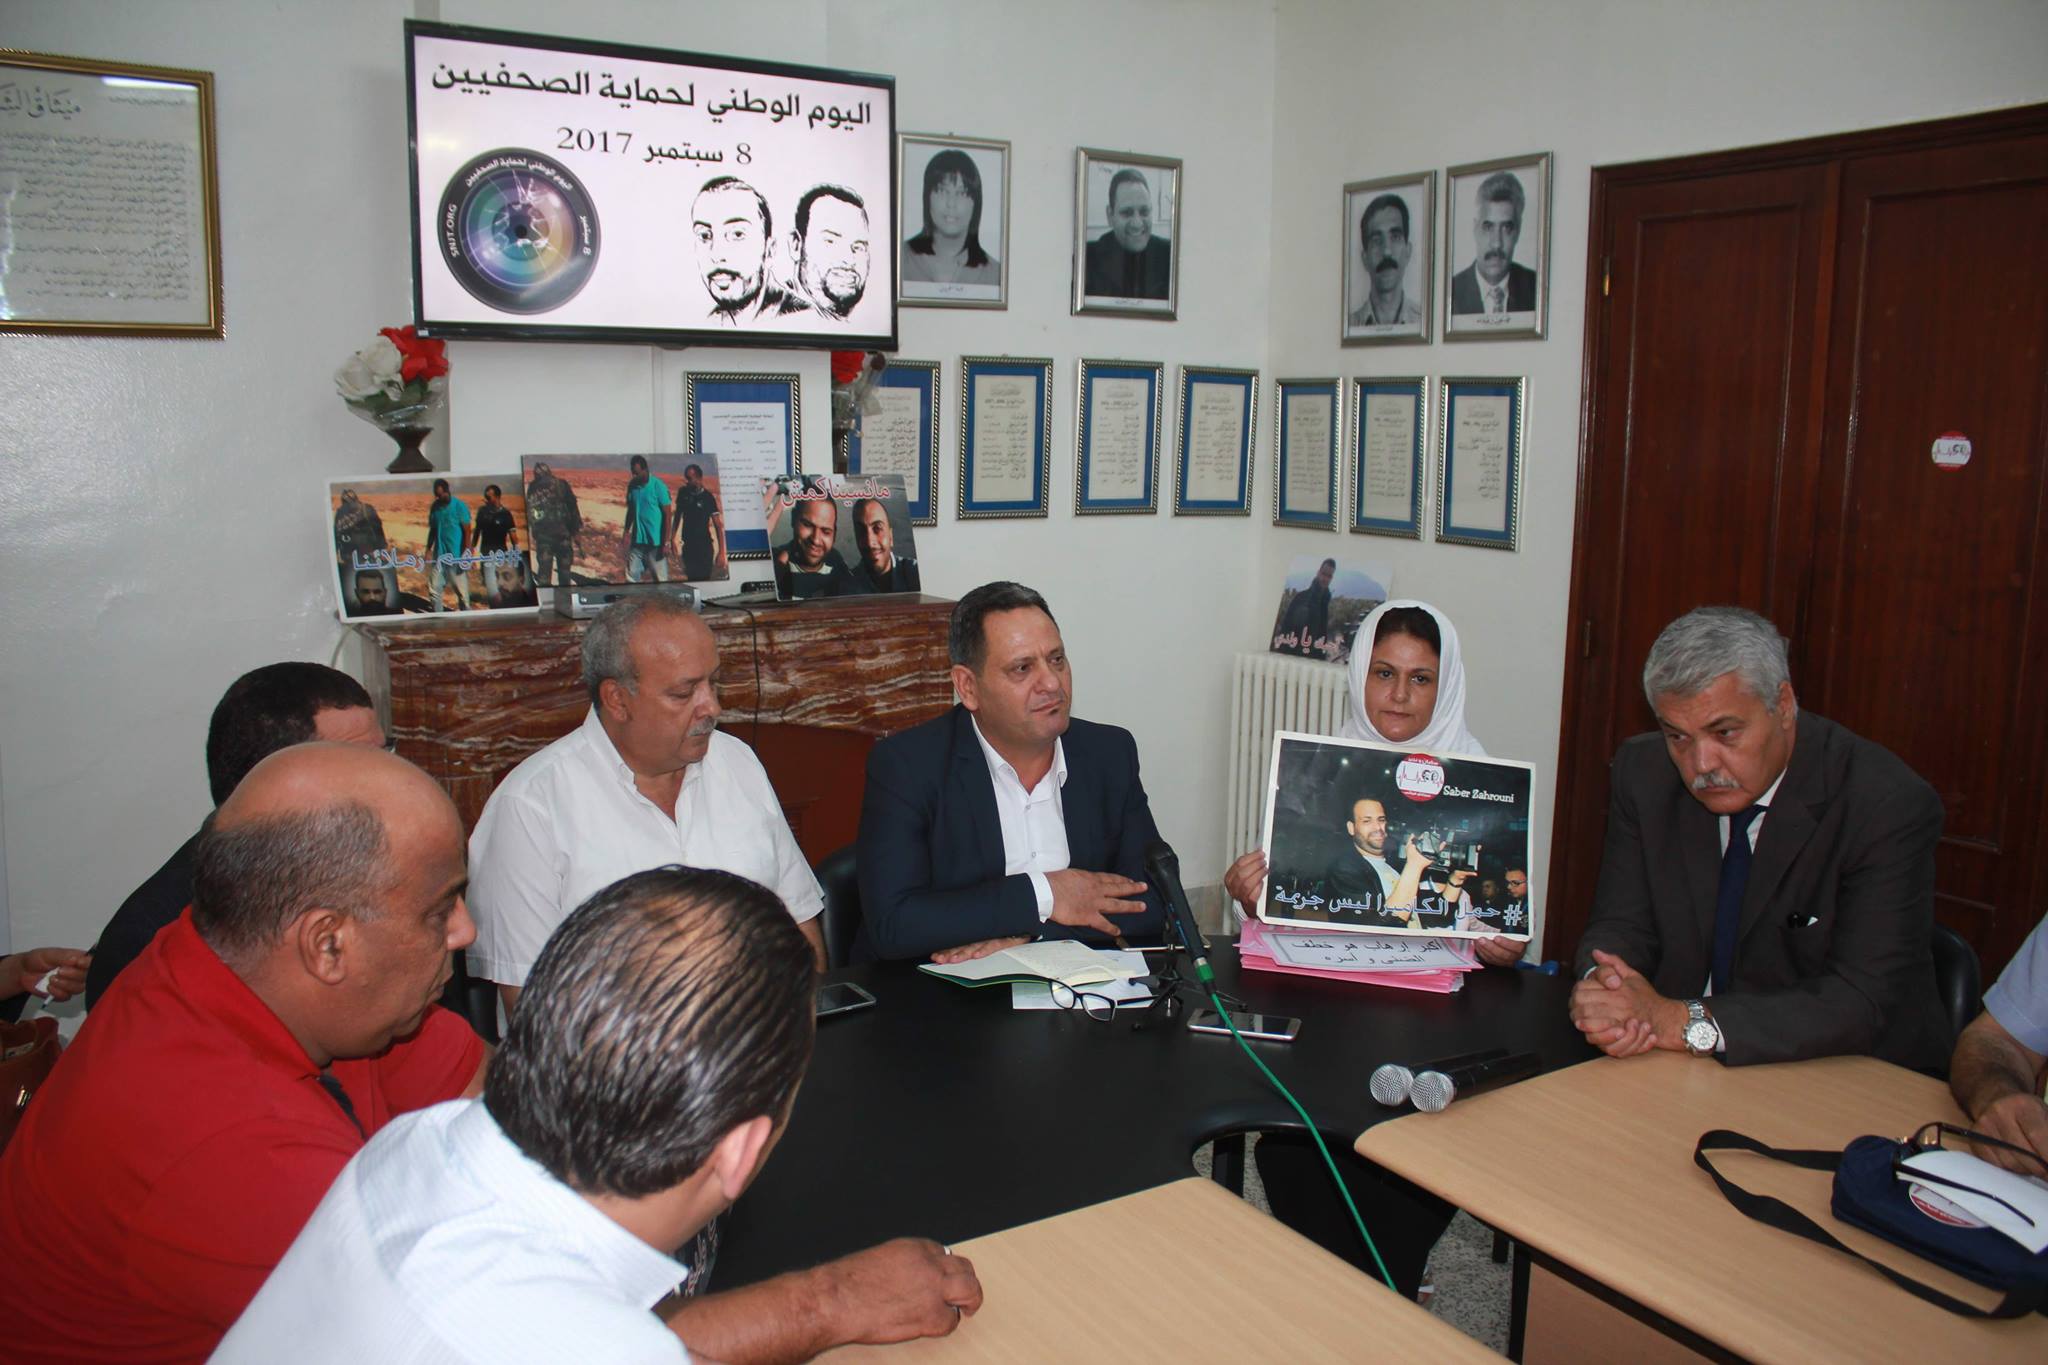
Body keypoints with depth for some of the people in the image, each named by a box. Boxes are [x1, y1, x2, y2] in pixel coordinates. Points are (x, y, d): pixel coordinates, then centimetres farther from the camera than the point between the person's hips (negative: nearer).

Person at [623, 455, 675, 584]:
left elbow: (668, 515, -10)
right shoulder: (632, 485, 5)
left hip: (655, 543, -5)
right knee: (632, 576, 4)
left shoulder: (658, 486, -11)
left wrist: (666, 543, -13)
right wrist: (626, 532, 8)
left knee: (661, 579, 0)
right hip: (637, 541, 5)